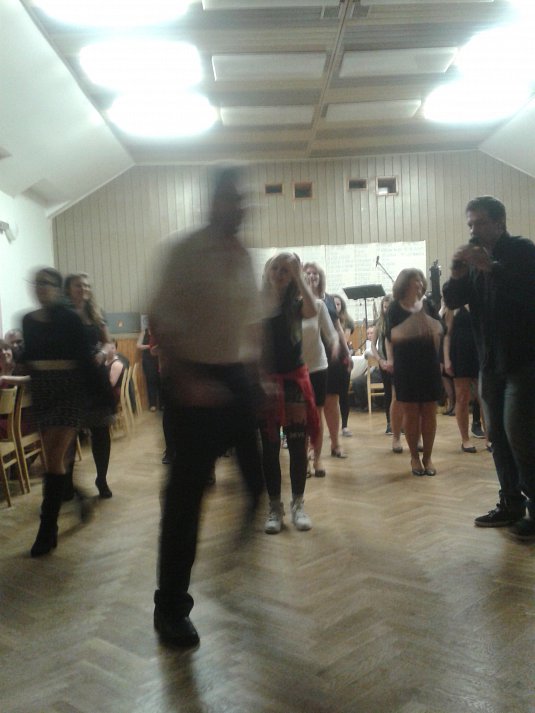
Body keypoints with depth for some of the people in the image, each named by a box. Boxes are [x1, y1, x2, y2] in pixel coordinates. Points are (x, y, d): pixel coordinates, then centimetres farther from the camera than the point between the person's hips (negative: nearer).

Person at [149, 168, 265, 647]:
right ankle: (170, 606, 14)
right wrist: (186, 380, -21)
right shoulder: (187, 251, -9)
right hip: (198, 381, -6)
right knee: (187, 491, -1)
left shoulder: (244, 256, 10)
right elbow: (160, 322, -13)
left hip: (240, 378, 7)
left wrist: (255, 370, 11)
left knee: (258, 477, 12)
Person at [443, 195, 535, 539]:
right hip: (490, 361, 6)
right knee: (499, 435, 8)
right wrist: (458, 274, -13)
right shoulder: (475, 257, 12)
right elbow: (453, 301, 6)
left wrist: (491, 267, -29)